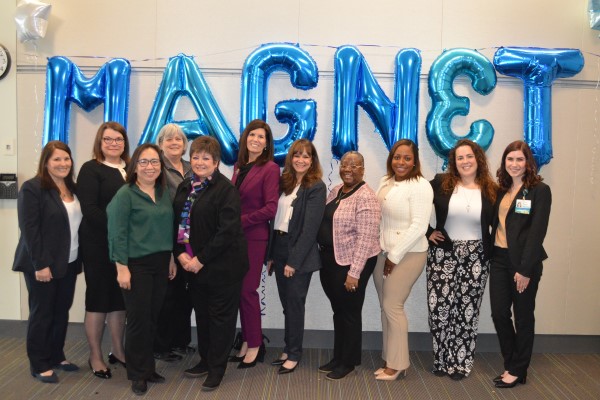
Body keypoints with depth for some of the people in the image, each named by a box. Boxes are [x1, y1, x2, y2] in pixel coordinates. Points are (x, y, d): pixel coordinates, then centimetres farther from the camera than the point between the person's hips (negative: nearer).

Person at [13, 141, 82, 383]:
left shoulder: (72, 189, 11)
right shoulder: (32, 188, -11)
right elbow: (29, 229, -16)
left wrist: (78, 259, 9)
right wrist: (40, 264, -19)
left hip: (68, 263, 6)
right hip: (44, 264, -6)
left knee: (61, 312, 13)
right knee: (42, 313, 4)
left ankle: (56, 356, 27)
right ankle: (39, 364, 16)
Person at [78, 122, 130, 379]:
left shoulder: (130, 169, 11)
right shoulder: (91, 169, -6)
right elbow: (89, 209, -16)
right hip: (98, 244, -5)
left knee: (120, 298, 13)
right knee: (98, 299, 4)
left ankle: (118, 351, 26)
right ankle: (95, 357, 18)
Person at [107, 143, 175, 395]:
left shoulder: (164, 193, 10)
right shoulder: (125, 194, -7)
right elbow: (117, 233, -11)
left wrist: (171, 259, 15)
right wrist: (122, 268, -16)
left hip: (160, 263, 5)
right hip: (136, 264, -5)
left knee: (152, 318, 11)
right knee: (139, 319, 1)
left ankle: (148, 368, 25)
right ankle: (137, 374, 16)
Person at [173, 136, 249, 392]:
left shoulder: (225, 189, -15)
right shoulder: (185, 188, 8)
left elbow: (228, 231, -20)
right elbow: (178, 222, 10)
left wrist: (201, 259, -19)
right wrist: (181, 254, -5)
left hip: (222, 265, -7)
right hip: (193, 264, 7)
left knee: (221, 317, 5)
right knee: (201, 314, 18)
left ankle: (216, 369, 19)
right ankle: (205, 360, 35)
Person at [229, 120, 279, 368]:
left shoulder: (270, 169, -9)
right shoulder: (239, 166, 11)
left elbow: (270, 208, -15)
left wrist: (241, 221, -12)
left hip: (254, 237, -6)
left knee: (247, 290, -1)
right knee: (239, 289, 10)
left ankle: (254, 345, 15)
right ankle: (248, 341, 24)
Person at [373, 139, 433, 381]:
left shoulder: (420, 186, -13)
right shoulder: (385, 182, 8)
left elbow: (418, 227, -18)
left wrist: (395, 257, -14)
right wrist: (384, 254, 5)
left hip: (407, 255, -7)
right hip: (382, 252, 7)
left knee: (392, 306, -3)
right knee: (385, 307, 10)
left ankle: (398, 365, 12)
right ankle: (389, 360, 23)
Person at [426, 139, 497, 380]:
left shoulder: (491, 191, 1)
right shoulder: (441, 183, -2)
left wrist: (490, 251, 0)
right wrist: (428, 233, -2)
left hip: (475, 257, 1)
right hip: (443, 254, 0)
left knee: (467, 311, 5)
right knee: (440, 308, -1)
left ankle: (461, 363, 21)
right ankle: (443, 360, 17)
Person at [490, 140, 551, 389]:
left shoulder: (540, 190, -7)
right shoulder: (502, 190, 11)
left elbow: (537, 232, -13)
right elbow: (496, 224, 11)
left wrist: (525, 269, -18)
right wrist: (491, 255, 1)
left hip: (523, 262, -5)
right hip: (500, 259, 5)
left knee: (523, 317, 7)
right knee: (499, 313, 6)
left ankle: (518, 370, 21)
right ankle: (510, 364, 24)